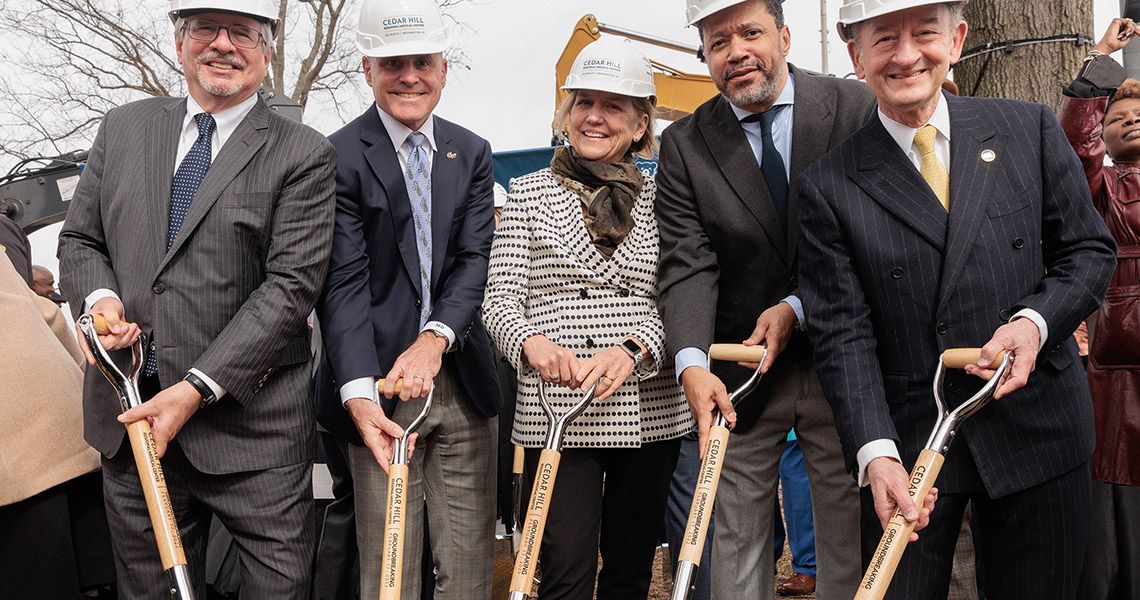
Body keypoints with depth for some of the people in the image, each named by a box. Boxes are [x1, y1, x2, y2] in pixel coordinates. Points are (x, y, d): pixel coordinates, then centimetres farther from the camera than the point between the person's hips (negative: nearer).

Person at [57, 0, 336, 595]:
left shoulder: (302, 155, -5)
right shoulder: (122, 128, 10)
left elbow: (291, 284, -12)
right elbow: (79, 240, 16)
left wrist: (197, 389, -17)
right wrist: (99, 297, -8)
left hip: (251, 423, -3)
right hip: (128, 413, 4)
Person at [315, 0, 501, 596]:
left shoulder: (472, 154, 10)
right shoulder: (339, 157, -5)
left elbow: (474, 260, 0)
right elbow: (344, 284, -12)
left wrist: (434, 338, -19)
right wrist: (359, 394, -24)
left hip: (463, 380, 4)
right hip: (382, 385, -4)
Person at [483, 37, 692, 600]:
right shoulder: (529, 193, 6)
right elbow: (500, 295, 1)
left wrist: (632, 349, -18)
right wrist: (534, 343, -20)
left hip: (649, 411, 2)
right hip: (555, 408, -2)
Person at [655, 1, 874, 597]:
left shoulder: (855, 109, -4)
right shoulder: (683, 145, 0)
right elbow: (687, 264, -9)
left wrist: (798, 308, -15)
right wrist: (692, 362, -24)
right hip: (739, 372, 1)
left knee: (852, 534, 9)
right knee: (734, 540, 8)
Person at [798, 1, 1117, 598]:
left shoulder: (1030, 129, 2)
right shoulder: (829, 186, -4)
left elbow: (1090, 250, 7)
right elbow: (842, 333, -8)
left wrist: (1035, 321, -13)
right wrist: (876, 454, -19)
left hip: (1036, 428, 2)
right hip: (907, 443, -1)